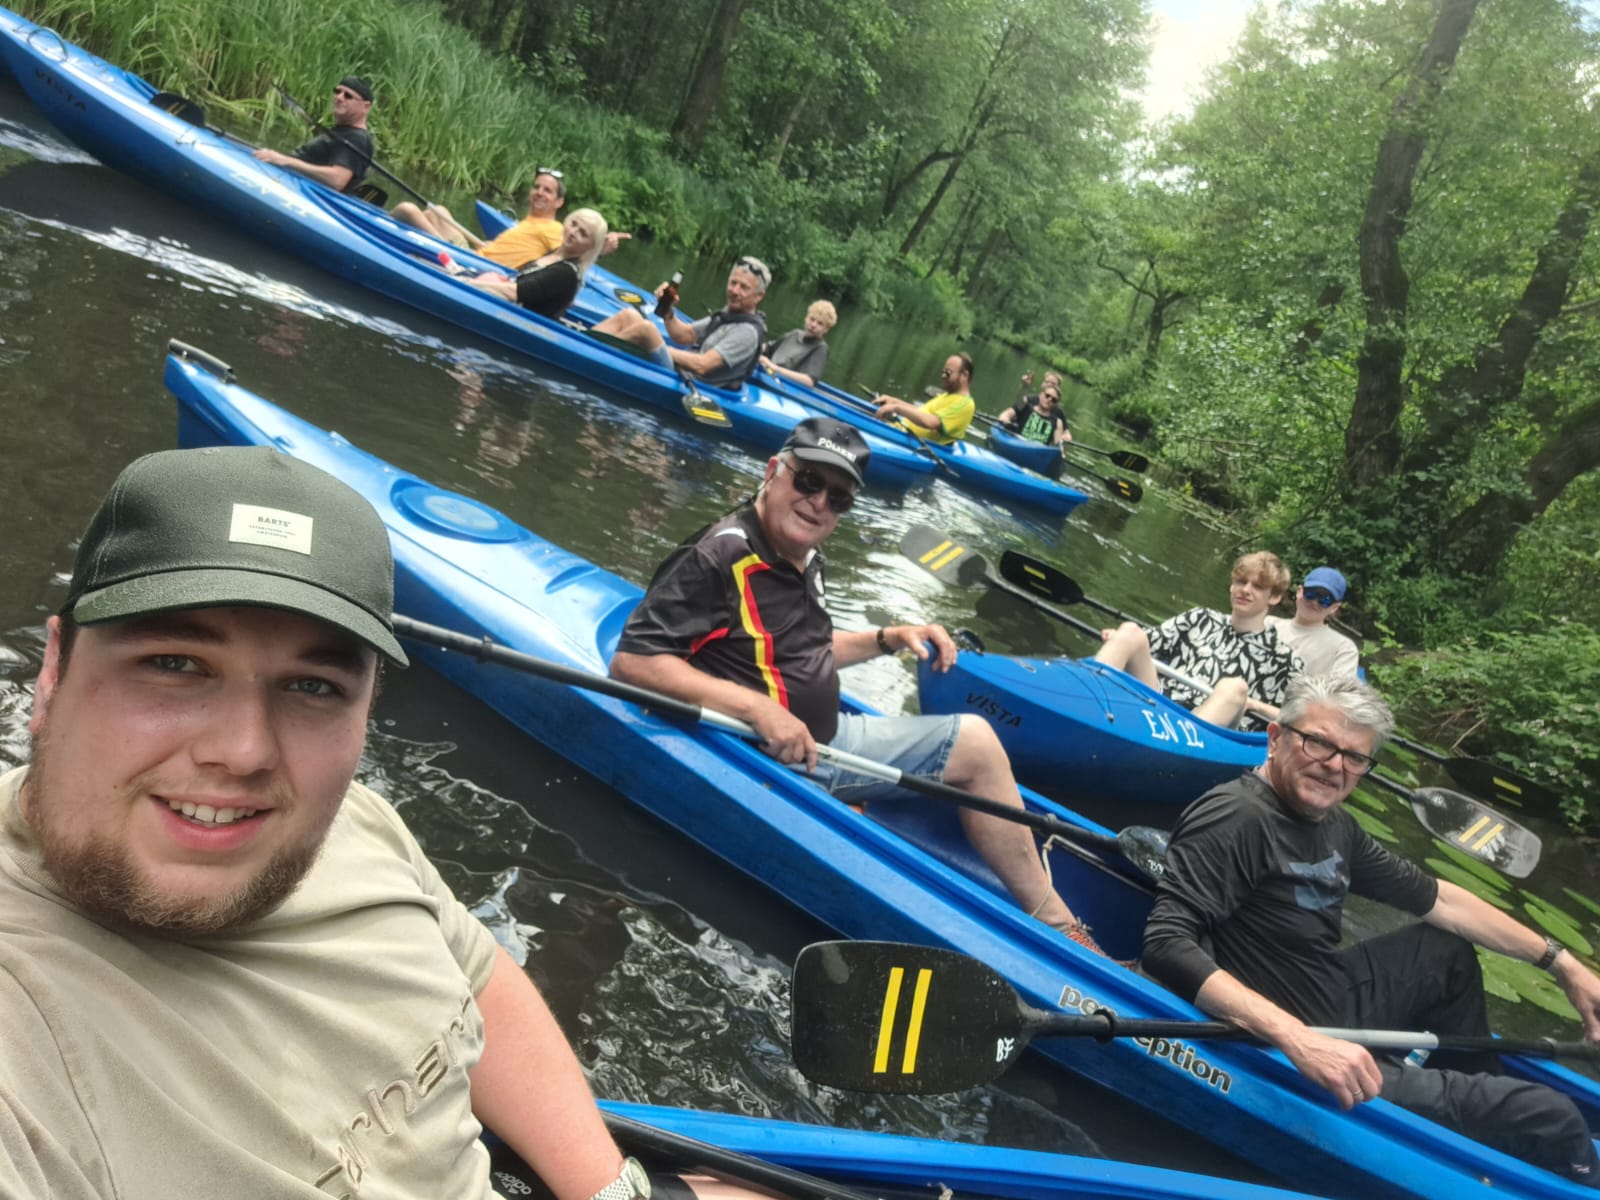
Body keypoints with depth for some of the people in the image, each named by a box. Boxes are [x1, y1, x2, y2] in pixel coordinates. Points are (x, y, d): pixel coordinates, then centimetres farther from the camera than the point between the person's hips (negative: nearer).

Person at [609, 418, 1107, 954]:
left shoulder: (804, 558, 7)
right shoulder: (719, 557, -21)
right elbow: (631, 661, -27)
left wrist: (887, 639, 7)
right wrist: (755, 707, -33)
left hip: (827, 738, 10)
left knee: (974, 741, 11)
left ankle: (1054, 919, 17)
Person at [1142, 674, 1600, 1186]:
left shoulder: (1333, 825, 3)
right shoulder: (1236, 818, -24)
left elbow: (1436, 898, 17)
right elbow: (1166, 945, -32)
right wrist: (1298, 1039, -40)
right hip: (1290, 1057, -10)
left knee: (1449, 948, 30)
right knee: (1549, 1120, -11)